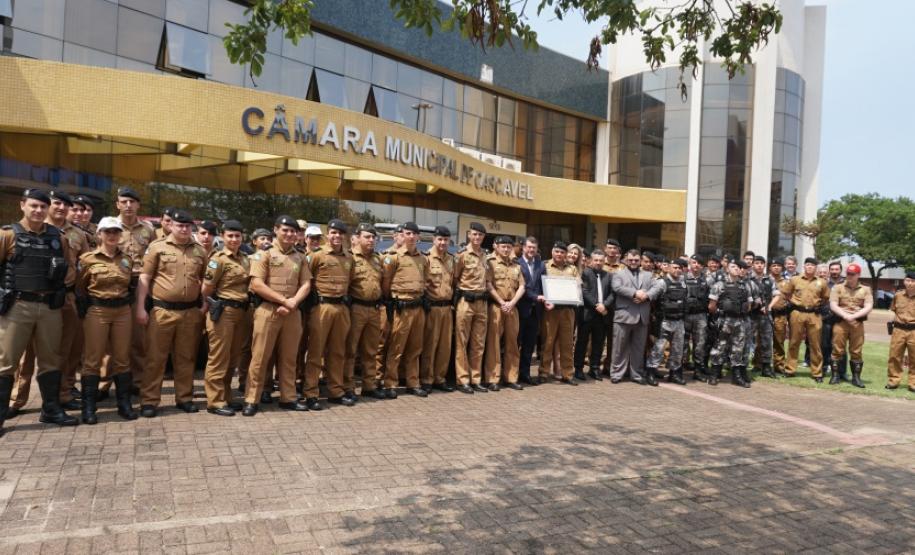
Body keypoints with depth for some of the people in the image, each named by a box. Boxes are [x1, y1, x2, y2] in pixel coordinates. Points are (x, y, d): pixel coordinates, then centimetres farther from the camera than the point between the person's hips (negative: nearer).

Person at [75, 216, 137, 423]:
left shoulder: (127, 260, 10)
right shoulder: (87, 259, -2)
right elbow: (79, 287, 2)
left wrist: (128, 302, 9)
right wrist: (84, 310, -4)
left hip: (123, 311, 4)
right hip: (97, 311, -4)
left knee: (122, 358, 8)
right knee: (93, 359, 0)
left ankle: (124, 404, 16)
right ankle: (88, 408, 6)